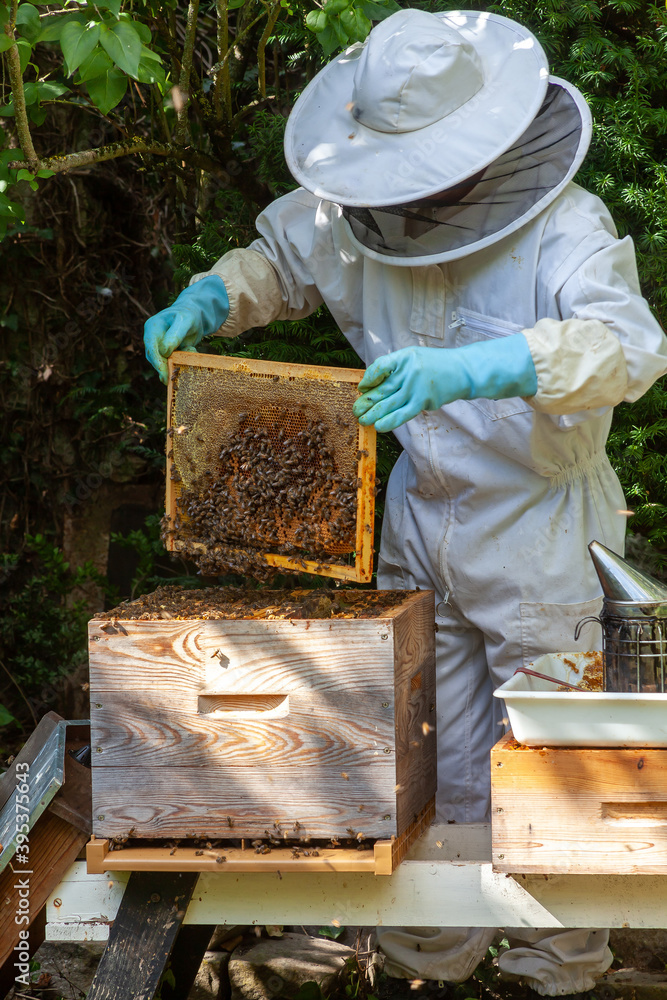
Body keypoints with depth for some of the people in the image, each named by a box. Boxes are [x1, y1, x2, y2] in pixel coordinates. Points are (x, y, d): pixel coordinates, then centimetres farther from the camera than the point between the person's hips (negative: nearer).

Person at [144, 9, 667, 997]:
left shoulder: (564, 227, -22)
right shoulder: (369, 213, -3)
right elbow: (282, 254, 16)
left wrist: (472, 369, -55)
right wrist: (211, 297, -7)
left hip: (537, 536, -5)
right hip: (419, 529, 6)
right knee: (427, 765, 16)